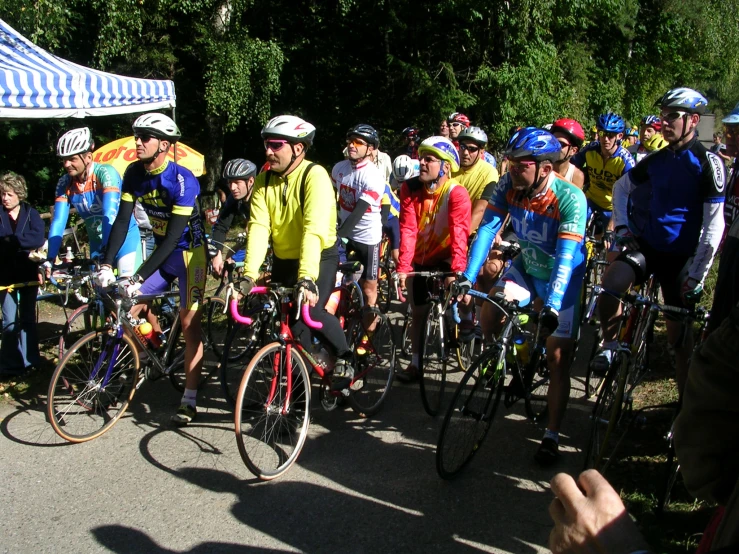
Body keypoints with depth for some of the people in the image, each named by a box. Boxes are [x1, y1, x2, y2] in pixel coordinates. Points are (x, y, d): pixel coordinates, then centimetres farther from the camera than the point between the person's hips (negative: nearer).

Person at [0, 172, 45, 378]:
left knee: (28, 319, 11)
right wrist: (20, 241, -25)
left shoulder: (31, 214, 0)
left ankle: (30, 359, 22)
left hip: (28, 274, 1)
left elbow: (38, 239, -15)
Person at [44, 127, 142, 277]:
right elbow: (58, 222, -10)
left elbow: (110, 215, -31)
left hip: (125, 239, -5)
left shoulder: (105, 173, -21)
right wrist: (49, 260, -21)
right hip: (97, 244, 5)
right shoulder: (65, 183, -6)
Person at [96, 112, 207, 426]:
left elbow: (174, 236, -29)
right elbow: (122, 220, -6)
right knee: (130, 306, -1)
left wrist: (139, 277, -33)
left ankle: (189, 401, -3)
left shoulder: (182, 180, -25)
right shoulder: (134, 174, -5)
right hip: (162, 251, 7)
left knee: (188, 322, -8)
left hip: (188, 252, -6)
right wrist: (107, 264, -18)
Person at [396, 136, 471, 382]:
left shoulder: (457, 194, -22)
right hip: (420, 259, 3)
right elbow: (408, 229, -21)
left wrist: (457, 270, -44)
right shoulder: (410, 188, -13)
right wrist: (403, 267, -30)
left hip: (444, 259, -3)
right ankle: (415, 364, 20)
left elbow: (459, 233, -32)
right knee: (418, 312, 9)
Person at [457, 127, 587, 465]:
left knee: (558, 358, -4)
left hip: (562, 278, -4)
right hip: (526, 267, 5)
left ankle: (552, 436, 8)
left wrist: (552, 306, -46)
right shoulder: (509, 187, -17)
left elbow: (566, 256, -36)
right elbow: (487, 229, -19)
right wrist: (468, 277, -30)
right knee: (489, 313, -15)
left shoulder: (570, 199, -30)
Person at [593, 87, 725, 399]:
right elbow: (621, 187, 22)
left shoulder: (707, 162, -11)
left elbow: (714, 225, -14)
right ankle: (610, 345, -4)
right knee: (611, 283, -27)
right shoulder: (657, 160, 6)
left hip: (681, 255, -3)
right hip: (647, 244, 4)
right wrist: (622, 227, 8)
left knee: (680, 337, 3)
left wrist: (696, 274, -17)